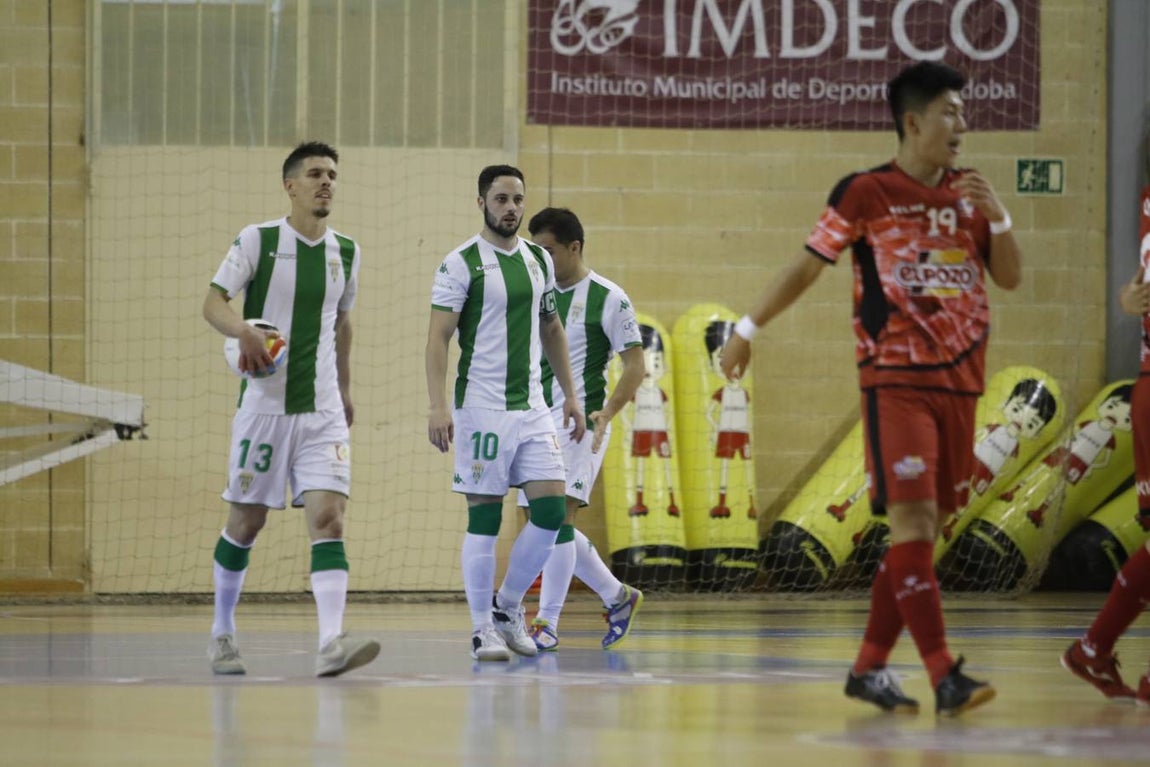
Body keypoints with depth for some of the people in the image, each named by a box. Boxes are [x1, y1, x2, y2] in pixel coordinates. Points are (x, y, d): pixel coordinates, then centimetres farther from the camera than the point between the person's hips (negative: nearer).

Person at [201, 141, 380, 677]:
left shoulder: (346, 252, 9)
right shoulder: (257, 240, -4)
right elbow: (213, 303, -9)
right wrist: (245, 330, -30)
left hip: (323, 410, 3)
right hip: (263, 405, -3)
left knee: (327, 516, -13)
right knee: (246, 521, 6)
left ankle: (331, 644, -25)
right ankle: (223, 632, 26)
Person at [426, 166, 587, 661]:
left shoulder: (539, 260, 12)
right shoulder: (461, 264, -7)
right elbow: (438, 337, -10)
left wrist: (570, 394, 17)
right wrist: (437, 406, -19)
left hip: (532, 406, 6)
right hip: (481, 408, -6)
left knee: (551, 511, -1)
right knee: (484, 518, -3)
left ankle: (507, 606, 17)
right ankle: (483, 630, 6)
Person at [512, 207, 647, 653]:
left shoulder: (608, 299, -5)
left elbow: (635, 366, -6)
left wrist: (607, 412, -19)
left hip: (579, 419, -7)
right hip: (538, 419, 7)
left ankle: (547, 623, -13)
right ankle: (617, 597, 25)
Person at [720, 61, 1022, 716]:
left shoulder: (968, 194, 11)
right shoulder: (866, 193, -4)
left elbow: (1010, 278, 11)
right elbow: (810, 264, 5)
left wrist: (997, 217, -6)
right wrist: (749, 329, 8)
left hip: (958, 383, 6)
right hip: (895, 380, -6)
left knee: (926, 529, 6)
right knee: (912, 521, -15)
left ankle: (870, 667, 16)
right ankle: (944, 675, -19)